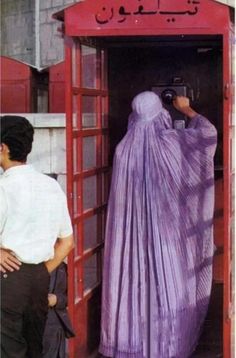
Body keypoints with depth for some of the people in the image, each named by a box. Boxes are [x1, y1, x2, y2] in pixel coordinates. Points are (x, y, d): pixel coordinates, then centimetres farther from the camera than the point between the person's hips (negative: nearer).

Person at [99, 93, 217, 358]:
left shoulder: (124, 148, -5)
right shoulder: (171, 142, -10)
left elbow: (122, 194, 7)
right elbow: (209, 132, 8)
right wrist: (186, 109, 22)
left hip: (133, 230, 2)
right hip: (167, 229, -2)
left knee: (133, 279, 9)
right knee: (166, 279, 6)